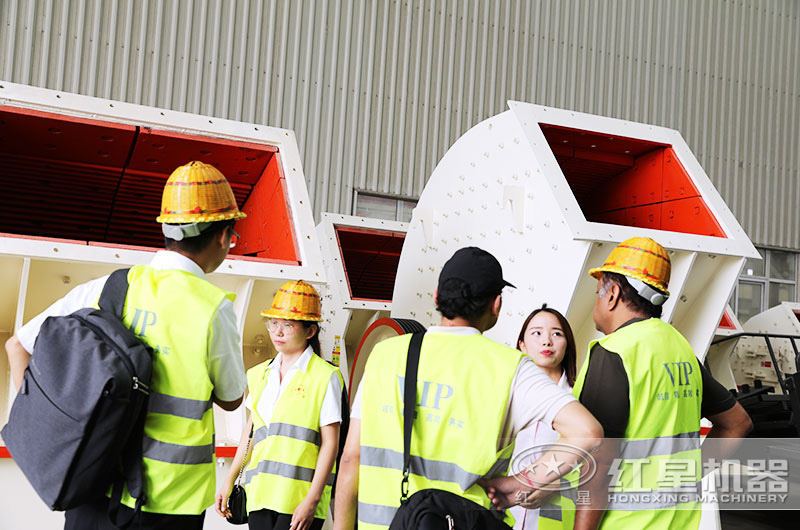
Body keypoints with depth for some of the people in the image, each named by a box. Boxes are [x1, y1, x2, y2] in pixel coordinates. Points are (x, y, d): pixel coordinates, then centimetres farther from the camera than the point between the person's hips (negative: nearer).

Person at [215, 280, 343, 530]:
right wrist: (229, 480, 17)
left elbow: (330, 443, -6)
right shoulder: (260, 374, 15)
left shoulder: (325, 377, -3)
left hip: (299, 498, -5)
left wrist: (312, 500, -12)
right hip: (260, 493, 5)